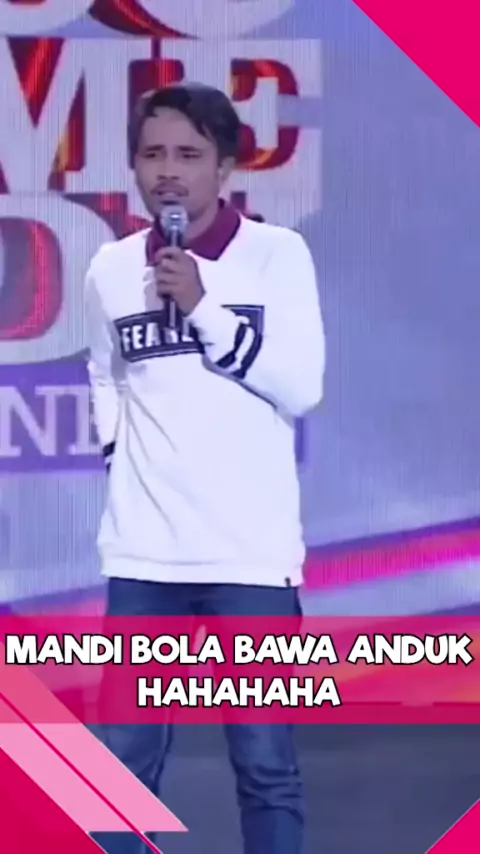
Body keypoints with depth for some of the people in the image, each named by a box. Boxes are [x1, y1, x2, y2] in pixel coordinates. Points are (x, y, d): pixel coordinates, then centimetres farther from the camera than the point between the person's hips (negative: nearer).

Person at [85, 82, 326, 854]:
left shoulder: (276, 254, -3)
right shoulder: (110, 269, 7)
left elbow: (301, 386, -10)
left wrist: (202, 308, -14)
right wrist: (116, 444, 9)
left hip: (251, 550, -3)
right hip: (143, 553, 3)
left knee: (265, 762, 4)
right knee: (125, 761, 6)